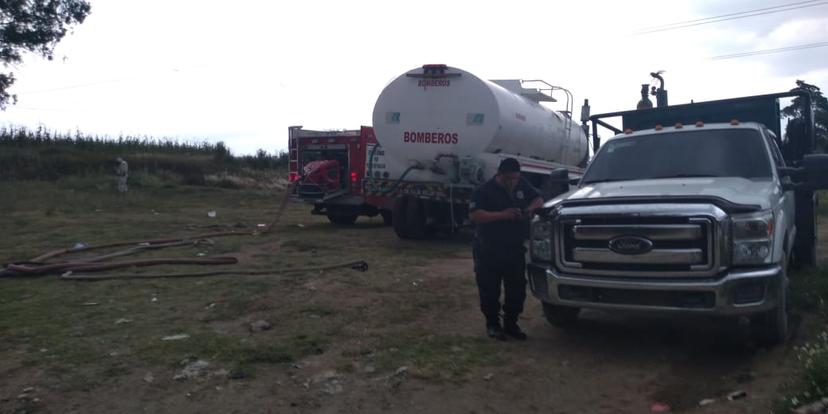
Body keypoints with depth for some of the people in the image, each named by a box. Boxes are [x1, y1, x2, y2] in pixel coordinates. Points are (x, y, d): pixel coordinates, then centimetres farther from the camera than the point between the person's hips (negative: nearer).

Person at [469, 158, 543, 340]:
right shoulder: (484, 191, -12)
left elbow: (538, 199, 17)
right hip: (489, 252, -5)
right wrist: (502, 215, -28)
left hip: (515, 250, 5)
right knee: (490, 290, 1)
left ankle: (511, 324, 23)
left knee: (517, 289, 8)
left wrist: (531, 208, -7)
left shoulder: (522, 186, 7)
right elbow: (474, 215, -22)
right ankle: (492, 325, 17)